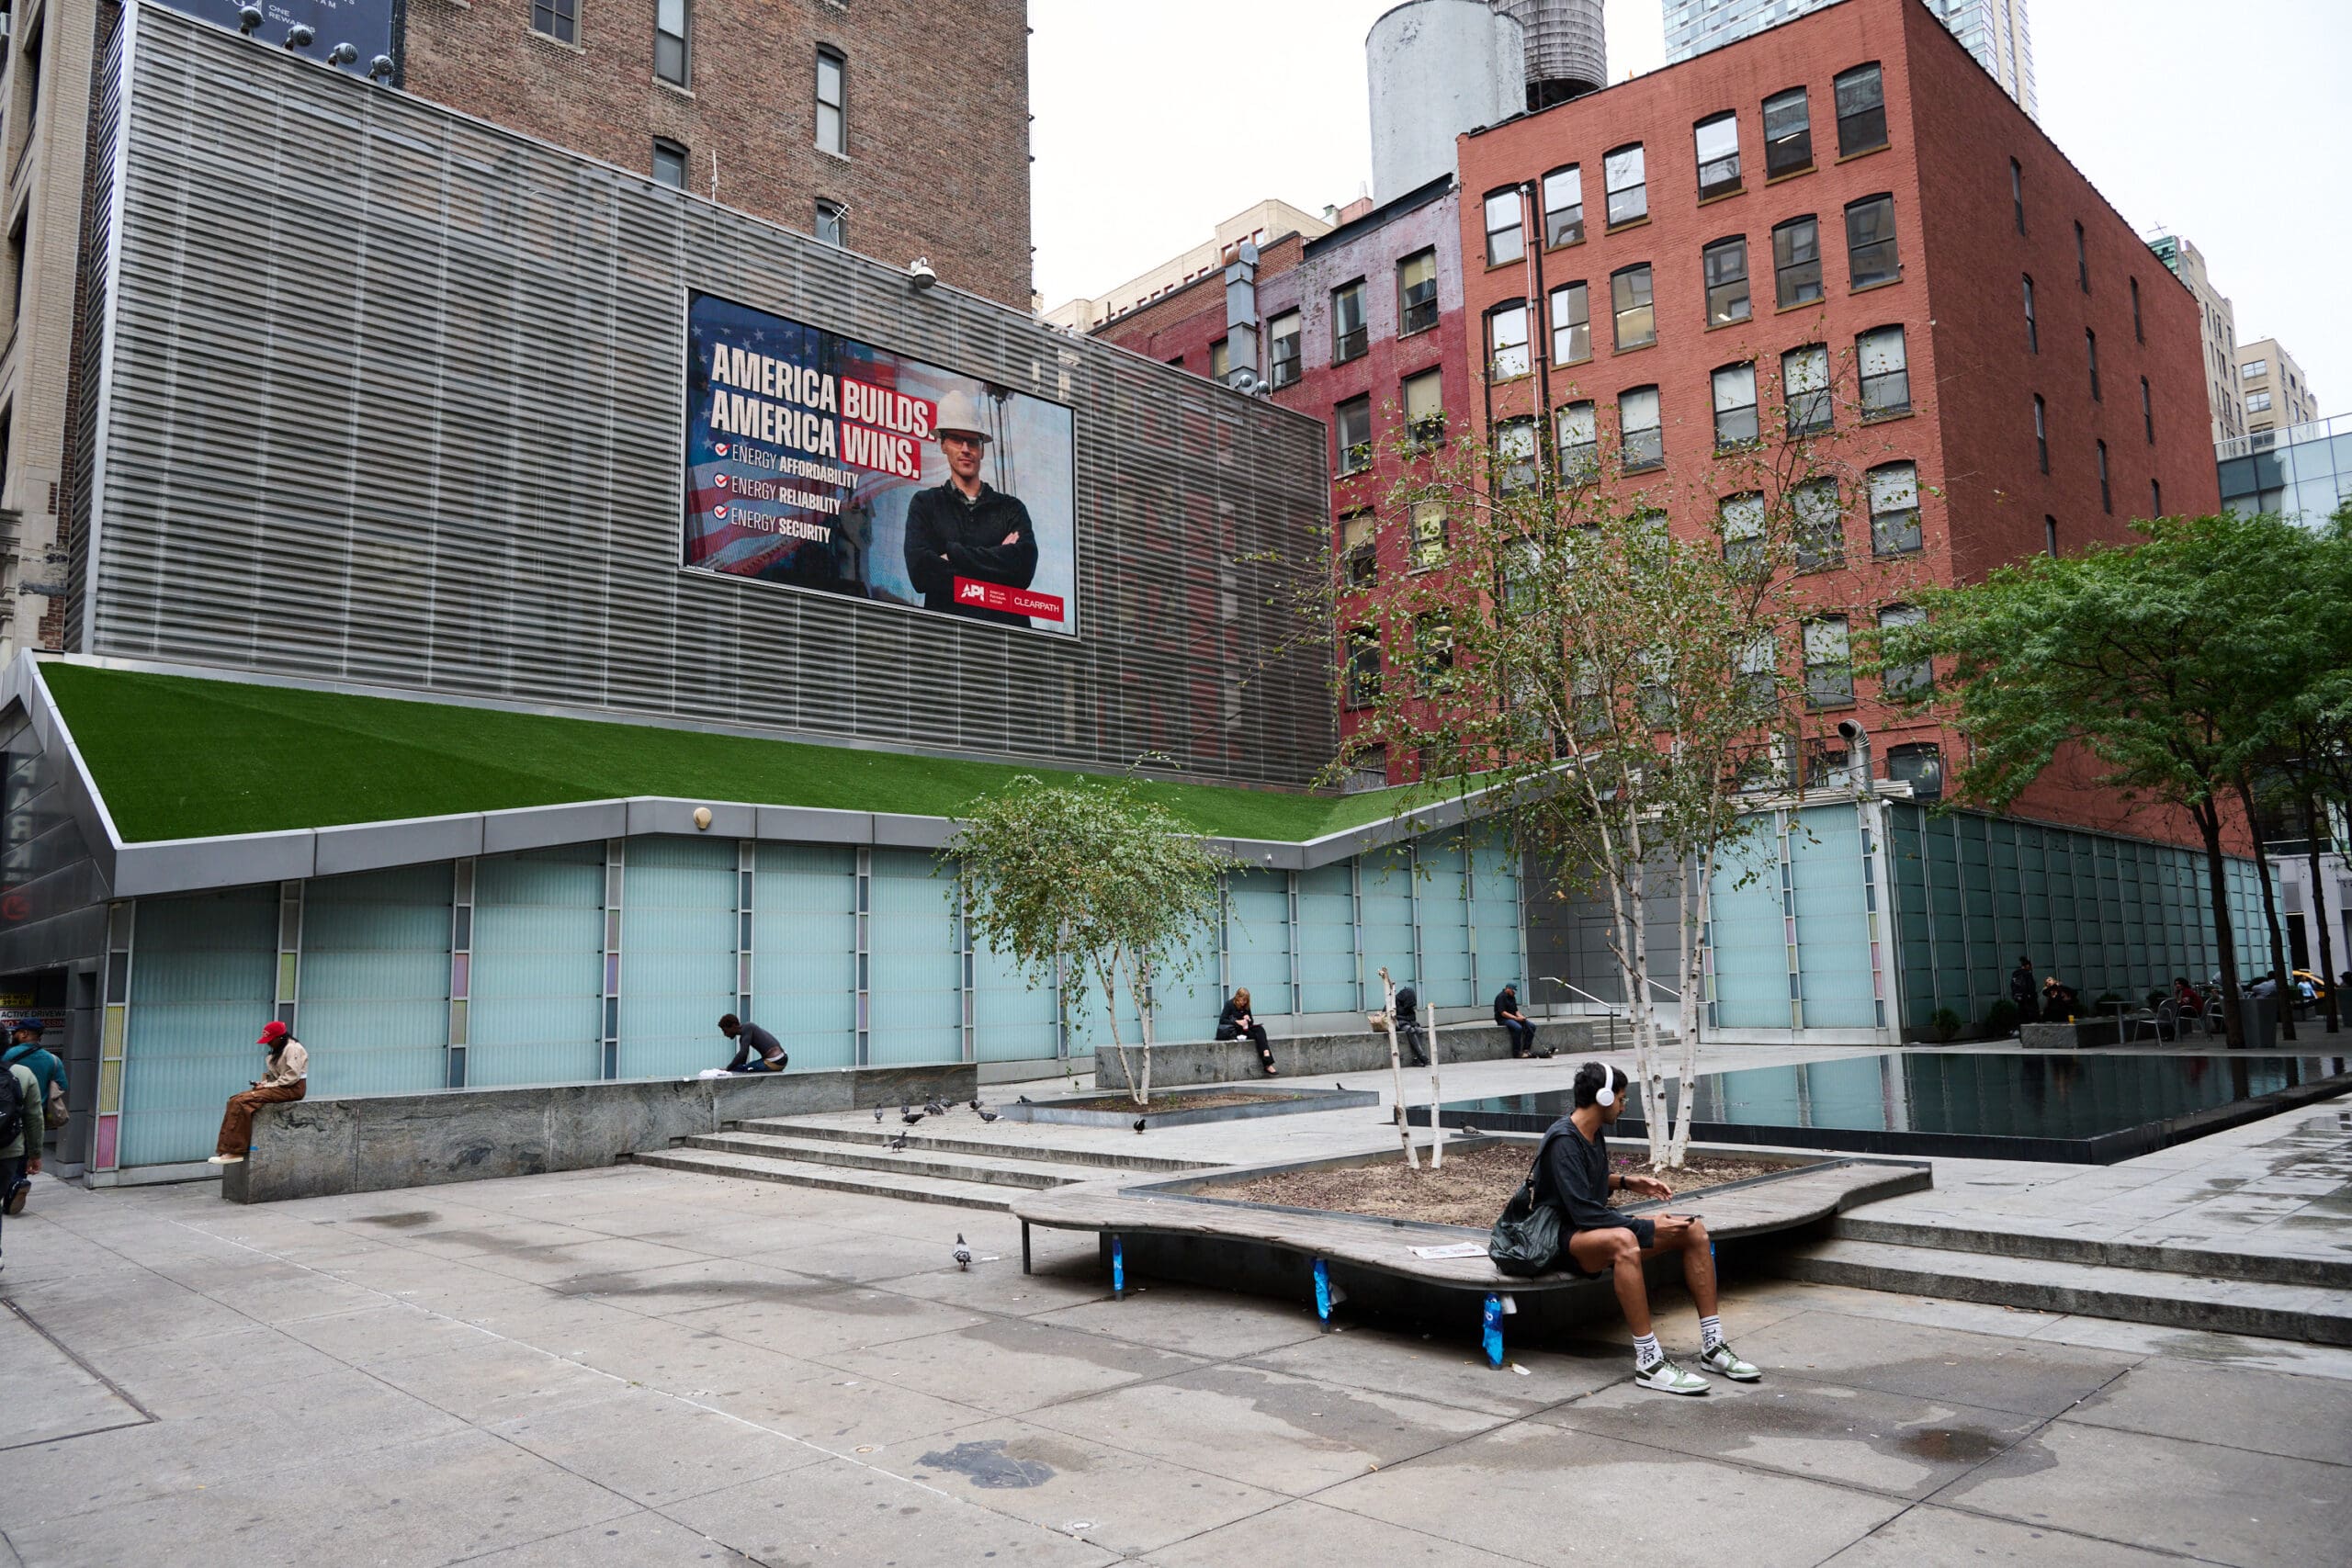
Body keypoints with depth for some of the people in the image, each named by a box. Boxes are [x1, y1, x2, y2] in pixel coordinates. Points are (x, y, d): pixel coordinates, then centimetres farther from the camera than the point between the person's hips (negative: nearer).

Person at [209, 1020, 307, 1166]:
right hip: (278, 1087, 10)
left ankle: (235, 1151, -22)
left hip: (292, 1089, -10)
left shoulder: (292, 1048, -11)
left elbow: (292, 1077, -19)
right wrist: (263, 1082, 0)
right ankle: (228, 1148, -10)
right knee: (235, 1100, -4)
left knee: (242, 1102, -22)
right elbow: (274, 1074, 19)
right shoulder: (278, 1050, 20)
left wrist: (268, 1085, -16)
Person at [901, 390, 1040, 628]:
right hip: (946, 625, -1)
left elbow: (1025, 567, -2)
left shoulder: (1011, 507, 16)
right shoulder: (925, 504, 14)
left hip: (1007, 623, 1)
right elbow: (920, 572, -2)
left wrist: (952, 553, -2)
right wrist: (997, 559, -1)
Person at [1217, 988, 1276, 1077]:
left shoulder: (1246, 1006, 11)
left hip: (1244, 1029, 5)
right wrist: (1237, 1022, -25)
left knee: (1260, 1029, -25)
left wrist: (1248, 1020, -8)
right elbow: (1222, 1020, -14)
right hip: (1231, 1031, -5)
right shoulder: (1229, 1004, -6)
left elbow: (1252, 1021, 18)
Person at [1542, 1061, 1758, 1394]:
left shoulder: (1595, 1133, 10)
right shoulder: (1563, 1141, -21)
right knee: (1623, 1240, -42)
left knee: (1694, 1228, -1)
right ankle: (1649, 1362, -38)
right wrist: (1649, 1229, -24)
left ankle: (1712, 1346, -1)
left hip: (1598, 1227, 10)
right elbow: (1583, 1212, -27)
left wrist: (1626, 1183, 10)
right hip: (1567, 1239, -10)